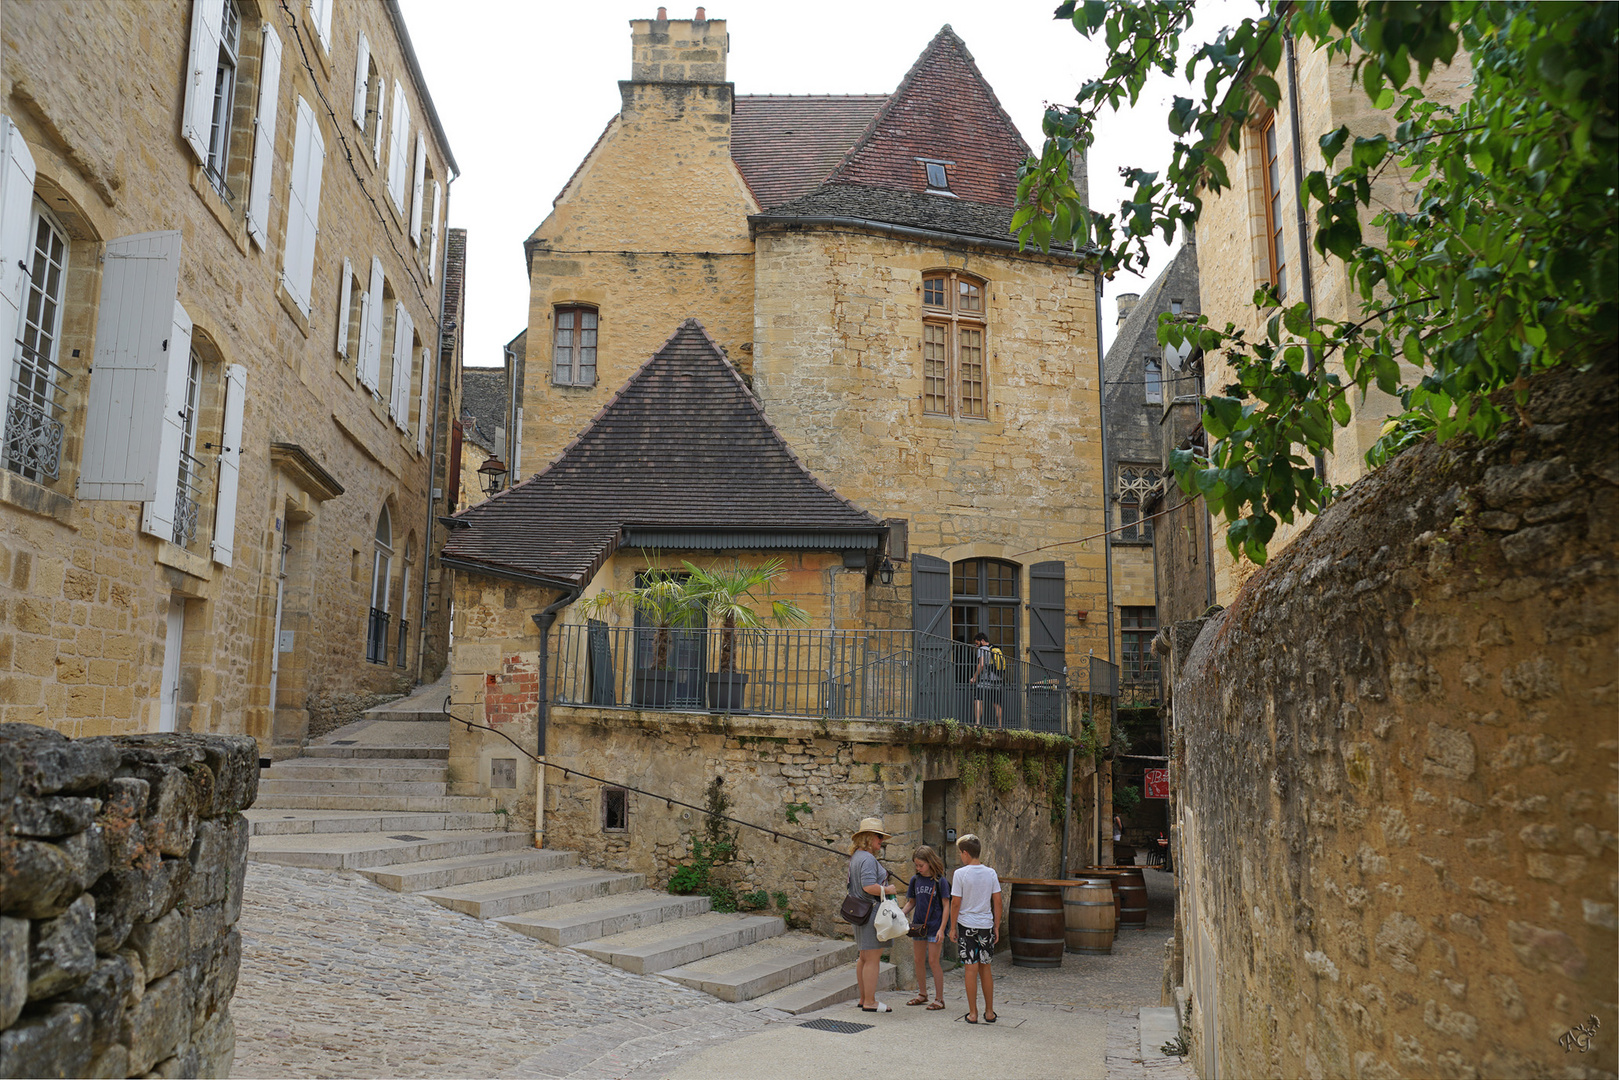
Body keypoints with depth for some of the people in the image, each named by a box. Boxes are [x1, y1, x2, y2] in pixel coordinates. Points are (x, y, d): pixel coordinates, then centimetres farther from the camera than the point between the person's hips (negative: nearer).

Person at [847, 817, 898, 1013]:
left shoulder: (857, 857, 15)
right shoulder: (867, 859, -18)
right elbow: (869, 886, -27)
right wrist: (887, 890, -13)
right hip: (872, 912, -11)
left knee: (864, 957, 17)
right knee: (872, 959, -5)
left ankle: (864, 998, 25)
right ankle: (869, 1002, -1)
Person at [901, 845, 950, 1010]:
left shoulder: (940, 881, -9)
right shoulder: (915, 880, 5)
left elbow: (946, 906, -8)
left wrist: (942, 929, -14)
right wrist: (901, 915, -3)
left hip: (934, 927, -5)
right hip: (918, 926, 5)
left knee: (933, 961, -4)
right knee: (919, 961, 11)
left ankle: (939, 999, 6)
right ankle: (922, 995, 26)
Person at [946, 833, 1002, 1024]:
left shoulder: (960, 873, -10)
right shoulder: (990, 873, 1)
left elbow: (955, 903, -9)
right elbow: (997, 902, 2)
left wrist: (953, 927, 1)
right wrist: (997, 927, 11)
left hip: (967, 924, -3)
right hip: (986, 925, 3)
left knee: (971, 968, 2)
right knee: (985, 967, 13)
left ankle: (973, 1013, 7)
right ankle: (989, 1012, 18)